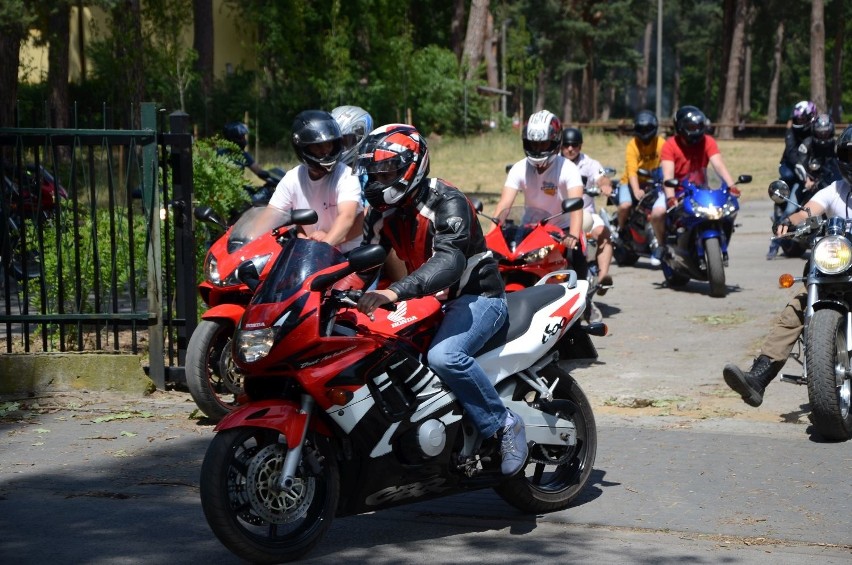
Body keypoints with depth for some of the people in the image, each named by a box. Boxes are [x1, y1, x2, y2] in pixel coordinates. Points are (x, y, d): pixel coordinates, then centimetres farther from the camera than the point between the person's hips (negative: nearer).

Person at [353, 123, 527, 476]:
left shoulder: (446, 202, -21)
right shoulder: (382, 211, 5)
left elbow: (450, 261, -37)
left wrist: (394, 292, -51)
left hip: (478, 296, -8)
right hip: (432, 300, 9)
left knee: (444, 356, -34)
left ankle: (504, 424, -17)